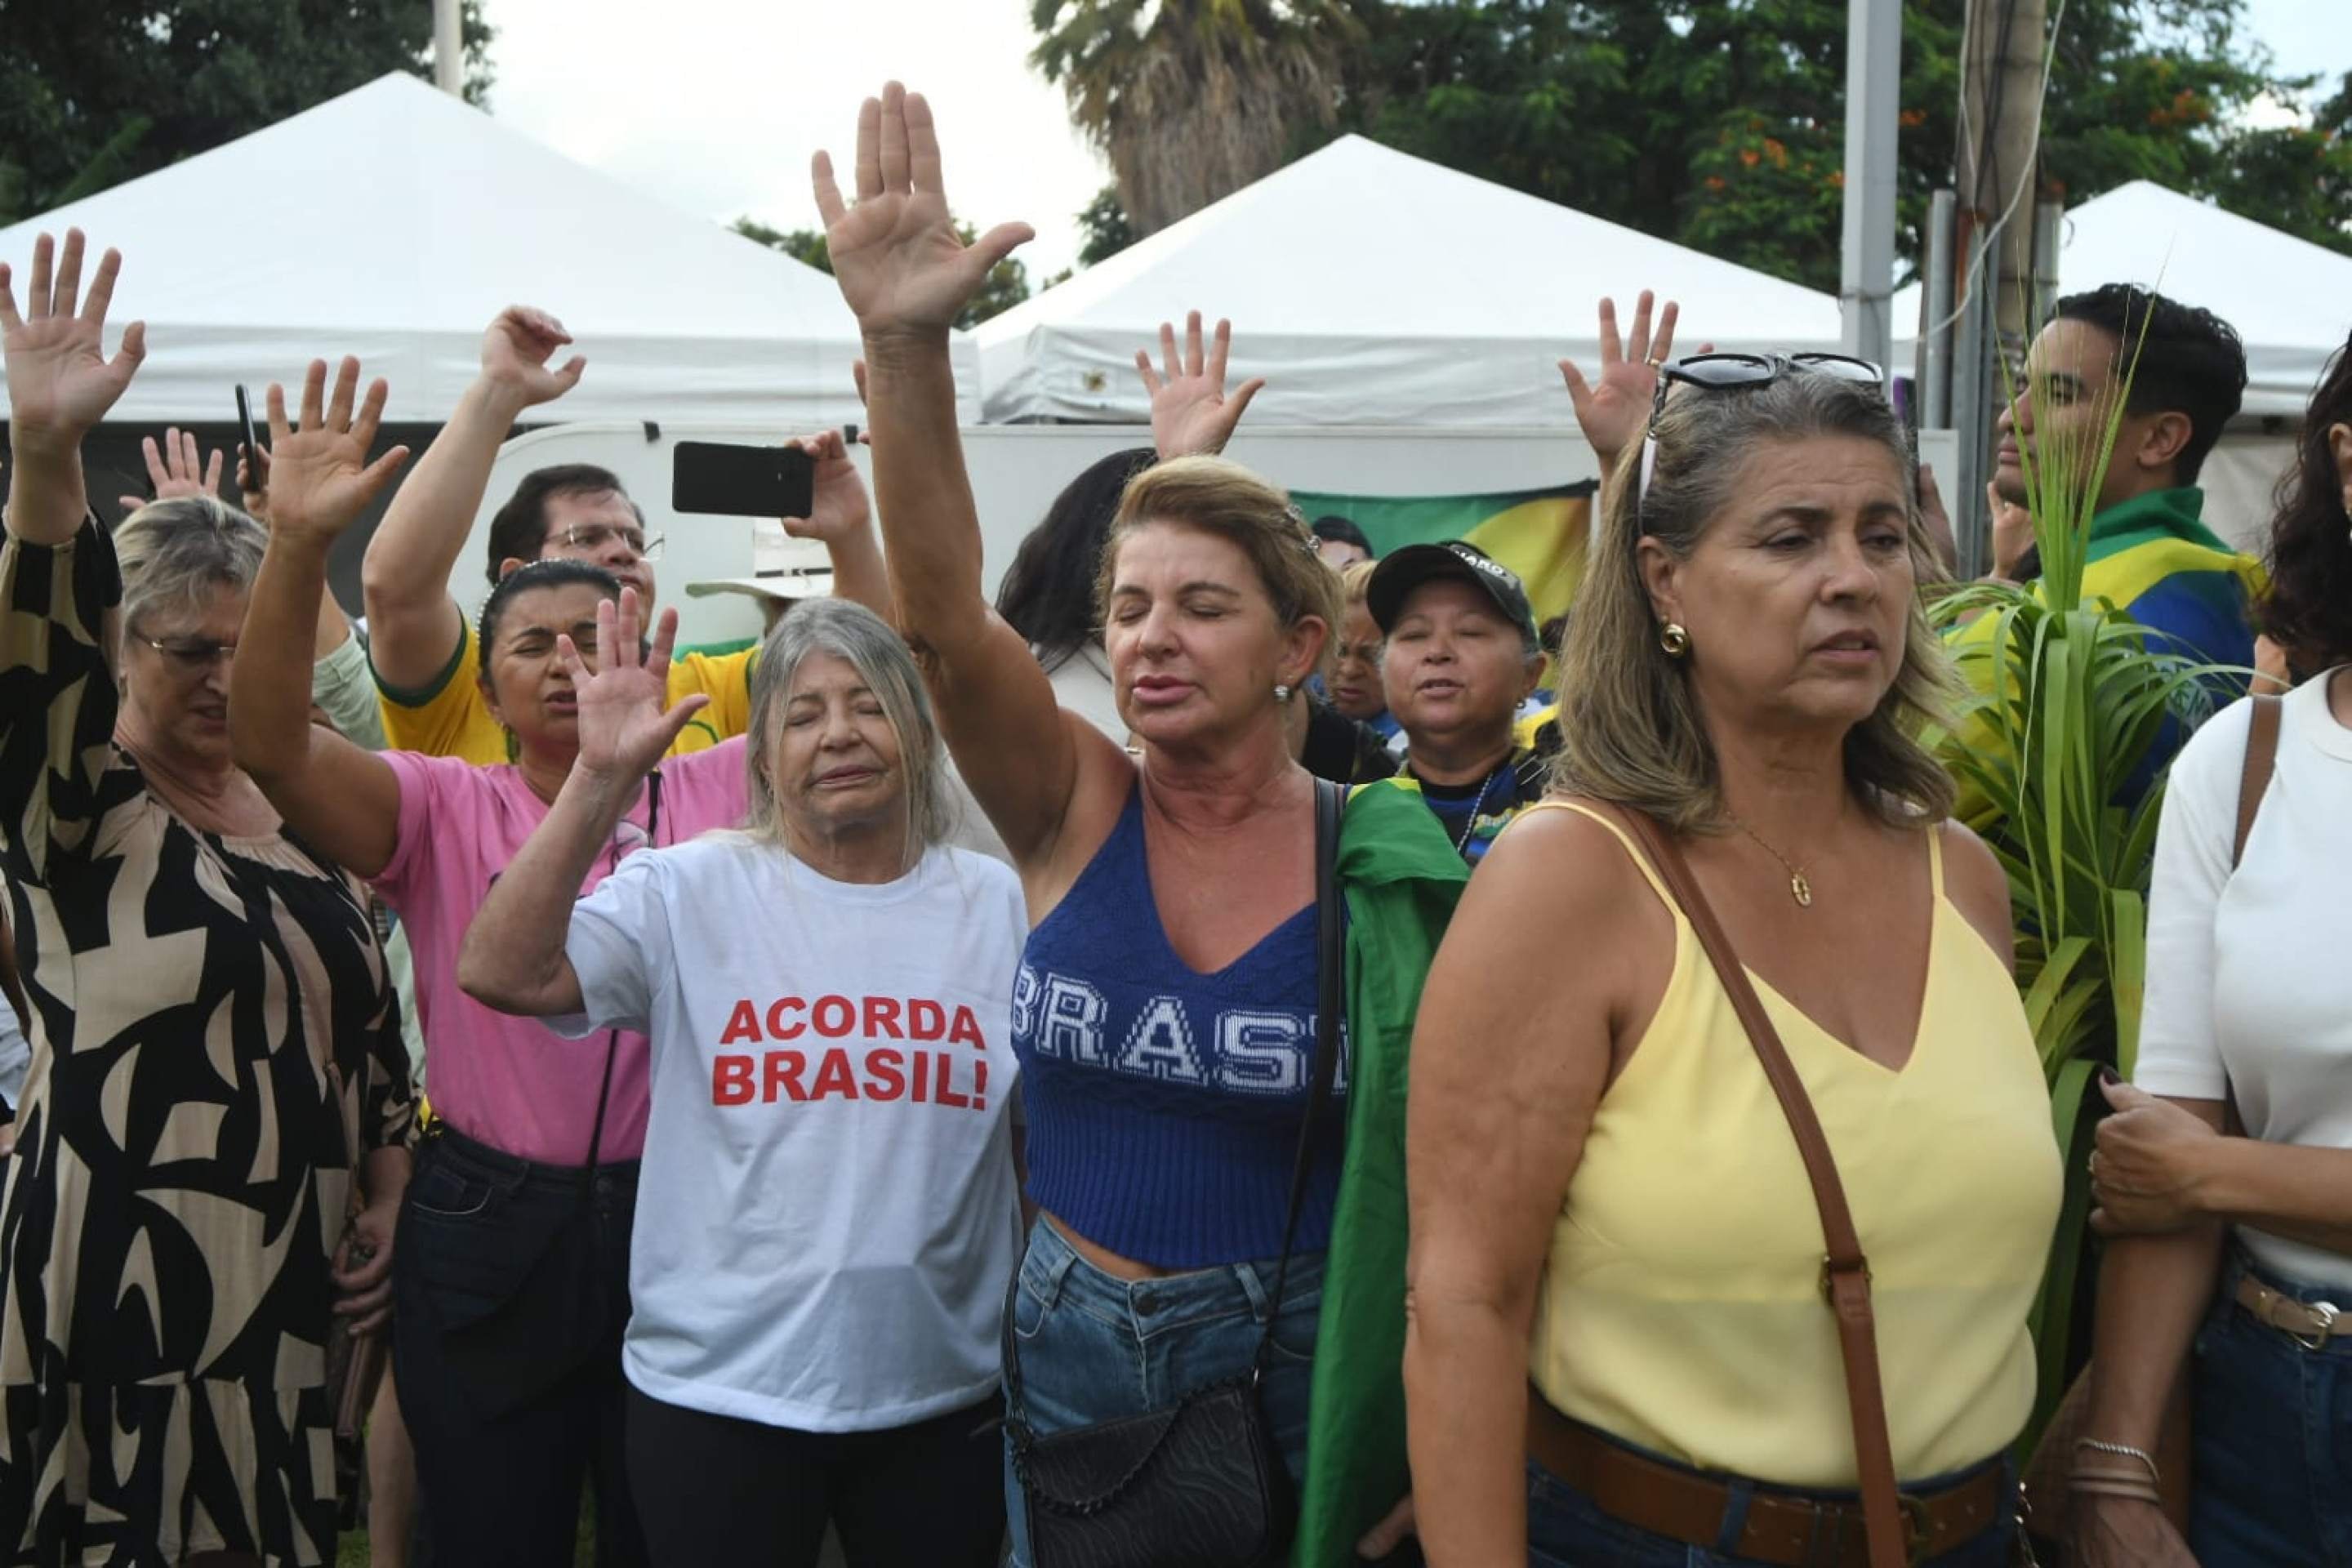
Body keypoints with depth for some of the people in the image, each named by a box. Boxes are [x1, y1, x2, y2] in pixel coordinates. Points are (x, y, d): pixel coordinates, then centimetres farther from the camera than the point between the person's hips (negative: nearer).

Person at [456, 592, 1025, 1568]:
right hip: (719, 1392, -2)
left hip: (946, 1396, 2)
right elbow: (501, 973, -19)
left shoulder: (1001, 906, 2)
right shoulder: (690, 893, -5)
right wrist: (601, 778, -25)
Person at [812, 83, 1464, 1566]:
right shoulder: (1073, 811, -7)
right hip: (1070, 1346, 2)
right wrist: (906, 347, -37)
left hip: (1297, 1359, -2)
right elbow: (941, 609, -23)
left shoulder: (1382, 865, -10)